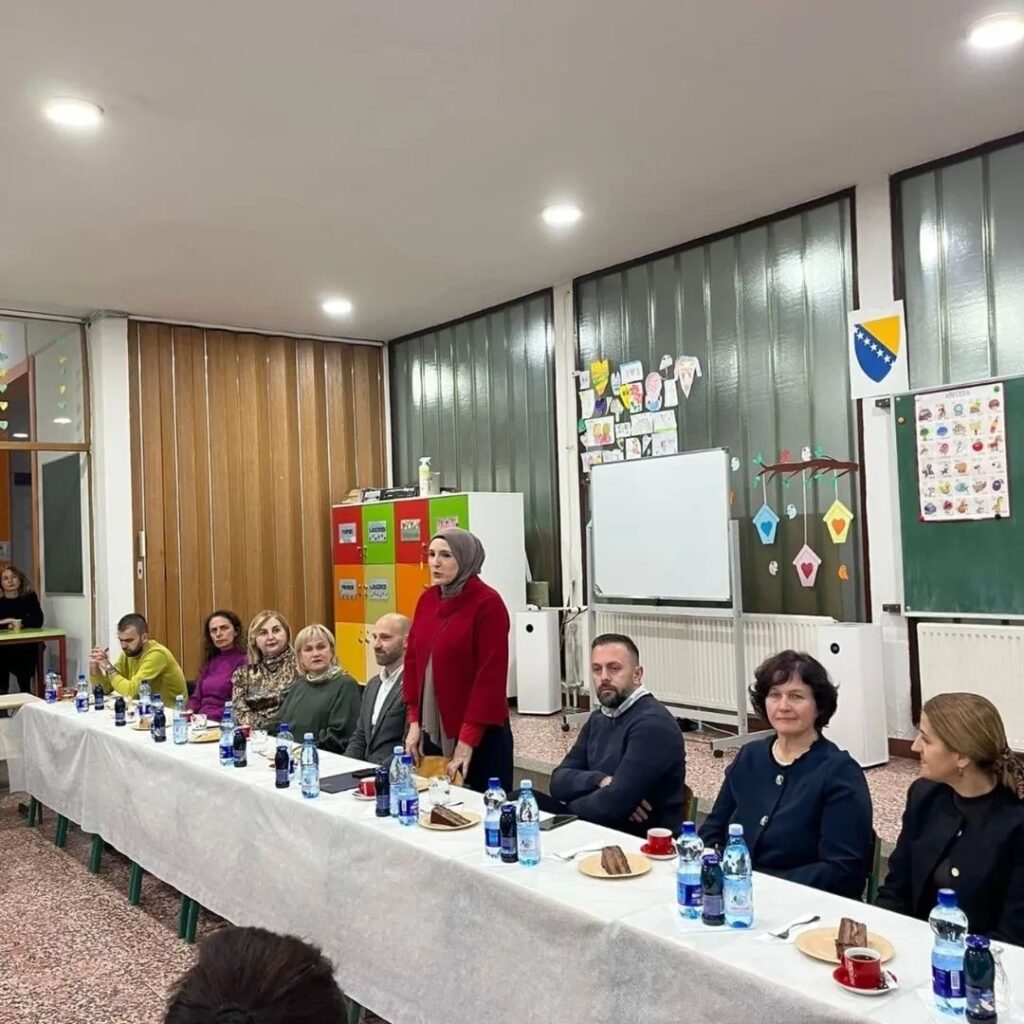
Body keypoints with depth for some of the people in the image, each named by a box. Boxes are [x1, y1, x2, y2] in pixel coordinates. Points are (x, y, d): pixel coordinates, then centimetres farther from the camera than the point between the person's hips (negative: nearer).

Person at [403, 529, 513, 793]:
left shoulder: (487, 603, -13)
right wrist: (414, 721, 5)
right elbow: (413, 658, 11)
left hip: (480, 736, -6)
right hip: (433, 731, 6)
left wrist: (468, 739, -17)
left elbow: (490, 675, -16)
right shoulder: (427, 599, 7)